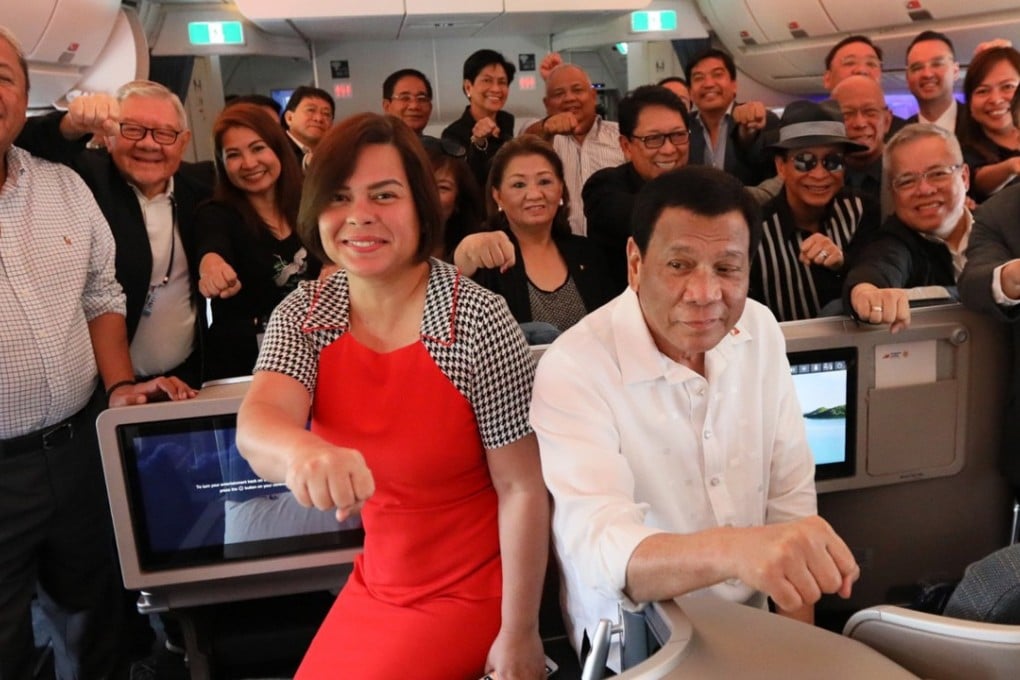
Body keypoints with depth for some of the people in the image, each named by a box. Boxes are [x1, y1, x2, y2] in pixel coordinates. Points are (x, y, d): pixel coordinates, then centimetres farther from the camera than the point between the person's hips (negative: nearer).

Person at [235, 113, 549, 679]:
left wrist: (519, 633, -13)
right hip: (373, 584, 5)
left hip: (470, 593, -4)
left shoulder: (479, 321, -23)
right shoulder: (302, 314, -9)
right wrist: (302, 452, -49)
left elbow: (522, 488, -17)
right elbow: (257, 424, -26)